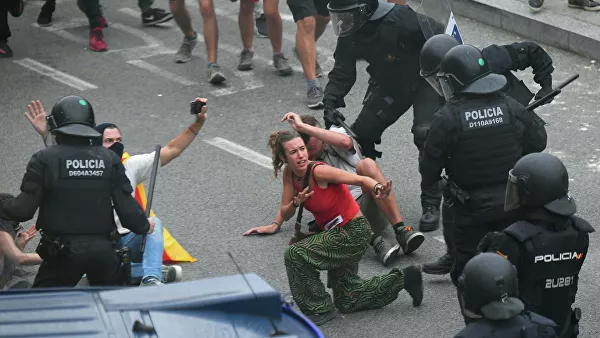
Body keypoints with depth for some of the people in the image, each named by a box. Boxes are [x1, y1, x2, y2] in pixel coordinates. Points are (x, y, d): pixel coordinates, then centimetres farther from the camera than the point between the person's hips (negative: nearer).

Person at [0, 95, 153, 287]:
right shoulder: (110, 159, 0)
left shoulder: (44, 160, -8)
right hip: (103, 250, 3)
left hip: (63, 252, -3)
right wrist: (144, 226, 20)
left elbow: (23, 210, -9)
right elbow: (126, 208, 0)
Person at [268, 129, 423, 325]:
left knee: (295, 255, -20)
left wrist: (377, 188, -47)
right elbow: (284, 215, -1)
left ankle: (320, 309, -5)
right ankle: (403, 279, 27)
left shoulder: (318, 172, -25)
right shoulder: (289, 173, -5)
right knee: (347, 302, 16)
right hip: (335, 233, 9)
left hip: (353, 232, -9)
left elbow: (361, 180, -27)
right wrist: (296, 202, -22)